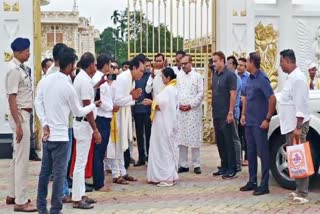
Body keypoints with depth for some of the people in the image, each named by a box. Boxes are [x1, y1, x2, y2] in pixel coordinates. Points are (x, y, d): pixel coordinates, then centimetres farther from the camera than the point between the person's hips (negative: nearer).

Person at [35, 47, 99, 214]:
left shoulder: (44, 81, 3)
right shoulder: (68, 87, -13)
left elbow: (38, 103, 2)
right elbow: (78, 112, -1)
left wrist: (45, 124, 0)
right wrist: (94, 105, 13)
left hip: (46, 134, 6)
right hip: (60, 135, -6)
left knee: (45, 170, 13)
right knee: (59, 173, 0)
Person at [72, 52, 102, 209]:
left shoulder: (80, 77, 11)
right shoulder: (85, 80, -18)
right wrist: (95, 130, -21)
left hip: (81, 122, 10)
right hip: (84, 123, -10)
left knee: (81, 161, 14)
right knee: (81, 162, -6)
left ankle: (81, 194, 21)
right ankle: (77, 199, -1)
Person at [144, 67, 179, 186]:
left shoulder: (168, 90, -17)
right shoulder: (172, 89, 13)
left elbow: (162, 106, -22)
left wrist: (152, 103, -9)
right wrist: (154, 102, 9)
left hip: (164, 124, -10)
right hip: (166, 122, 10)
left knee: (164, 149, -4)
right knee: (168, 149, 12)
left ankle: (167, 178, 0)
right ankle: (169, 175, 17)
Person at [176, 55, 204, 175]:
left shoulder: (197, 76, 2)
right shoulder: (178, 76, 9)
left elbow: (201, 93, -2)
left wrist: (190, 105, -10)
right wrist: (179, 104, -4)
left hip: (193, 111, -3)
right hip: (180, 111, 3)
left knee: (194, 137, -1)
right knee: (181, 138, 2)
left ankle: (196, 164, 5)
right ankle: (183, 164, 8)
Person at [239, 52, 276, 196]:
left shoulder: (262, 79, -15)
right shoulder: (250, 78, 10)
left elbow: (272, 99, -19)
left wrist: (268, 119, -18)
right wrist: (243, 114, 12)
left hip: (259, 123, -8)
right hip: (249, 122, 8)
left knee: (262, 153, -2)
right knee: (251, 152, 13)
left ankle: (264, 185, 4)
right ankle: (252, 182, 23)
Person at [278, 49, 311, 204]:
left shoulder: (297, 78, -16)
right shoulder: (291, 77, 15)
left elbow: (300, 105, -22)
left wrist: (298, 127, -24)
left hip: (297, 125, -10)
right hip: (290, 125, 10)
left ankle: (302, 194, -6)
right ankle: (299, 190, 18)